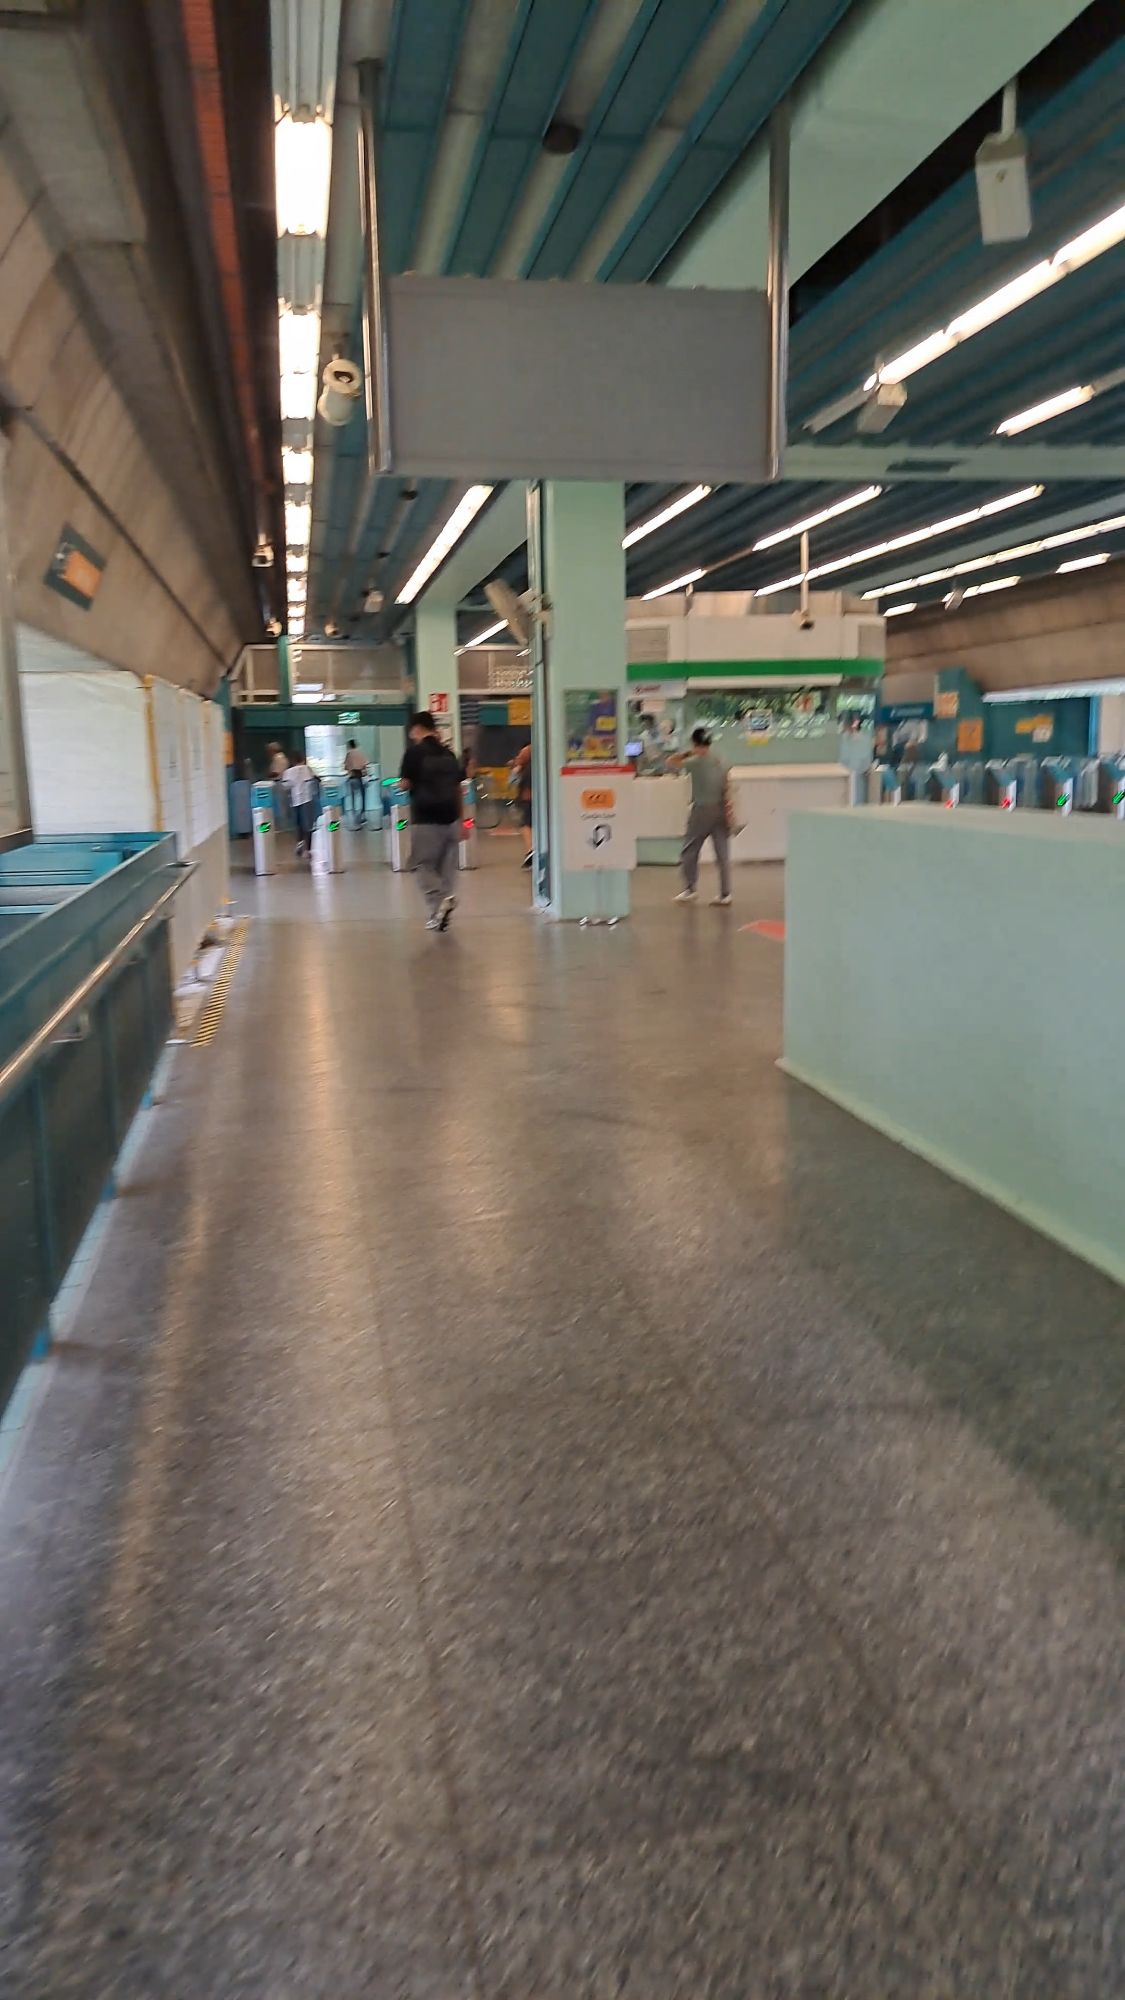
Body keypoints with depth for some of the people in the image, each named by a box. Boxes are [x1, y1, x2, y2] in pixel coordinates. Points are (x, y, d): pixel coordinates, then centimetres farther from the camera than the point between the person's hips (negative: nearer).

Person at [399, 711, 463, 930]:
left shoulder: (415, 751, -6)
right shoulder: (448, 754, 11)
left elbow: (405, 784, -6)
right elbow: (458, 787, 13)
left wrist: (404, 781, 16)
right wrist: (460, 819, 18)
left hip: (425, 818, -5)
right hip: (450, 816, 5)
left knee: (425, 864, 1)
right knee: (446, 865, 12)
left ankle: (439, 901, -18)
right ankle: (445, 899, 10)